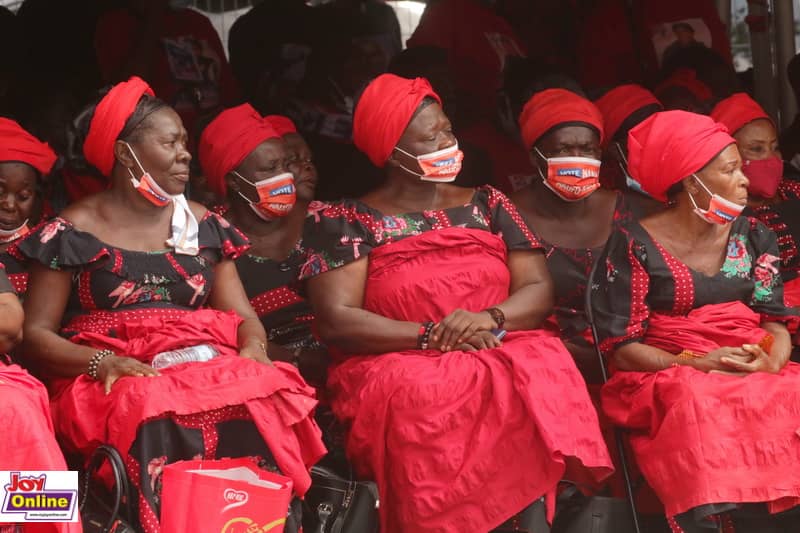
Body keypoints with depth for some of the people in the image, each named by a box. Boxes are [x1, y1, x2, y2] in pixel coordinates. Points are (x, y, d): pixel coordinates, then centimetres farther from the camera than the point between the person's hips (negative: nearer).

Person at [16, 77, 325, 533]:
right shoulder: (71, 234, 3)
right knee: (157, 417, -39)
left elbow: (243, 316, 14)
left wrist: (253, 352, -9)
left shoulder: (204, 227, 17)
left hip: (203, 366, 4)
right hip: (118, 379, -4)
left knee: (265, 402, -30)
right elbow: (37, 334, 0)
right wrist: (103, 362, -18)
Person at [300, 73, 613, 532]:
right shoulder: (349, 221, 4)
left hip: (505, 354, 3)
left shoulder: (488, 205, 16)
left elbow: (540, 291, 8)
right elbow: (336, 320, -7)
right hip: (395, 365, -3)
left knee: (543, 373, -32)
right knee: (422, 398, -39)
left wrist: (490, 319, -14)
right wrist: (433, 336, -16)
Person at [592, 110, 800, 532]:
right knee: (704, 407, -39)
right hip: (671, 377, -4)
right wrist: (695, 365, -18)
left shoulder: (754, 237, 13)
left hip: (754, 374, 5)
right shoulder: (635, 246, -3)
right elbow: (620, 347, -5)